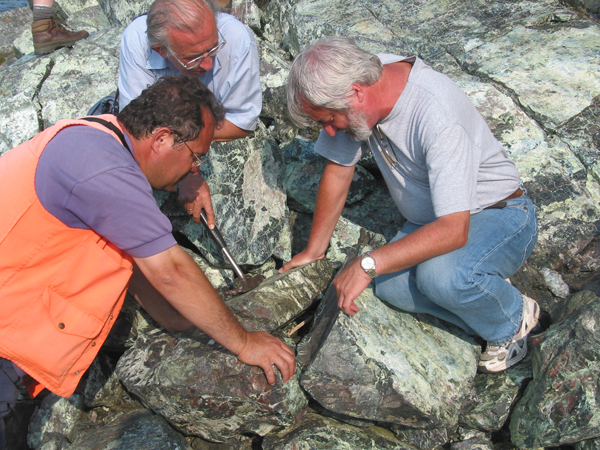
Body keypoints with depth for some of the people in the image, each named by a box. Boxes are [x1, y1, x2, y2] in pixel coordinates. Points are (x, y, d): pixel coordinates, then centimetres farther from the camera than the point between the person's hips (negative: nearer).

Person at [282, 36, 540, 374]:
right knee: (390, 285, -22)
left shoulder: (437, 115, -34)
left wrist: (368, 265, -38)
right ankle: (483, 291, 2)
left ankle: (515, 320, -4)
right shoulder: (359, 84, -12)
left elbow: (454, 230, -37)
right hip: (431, 219, 6)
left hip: (499, 216, -6)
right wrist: (314, 251, 5)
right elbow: (339, 169, 1)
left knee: (439, 274, -35)